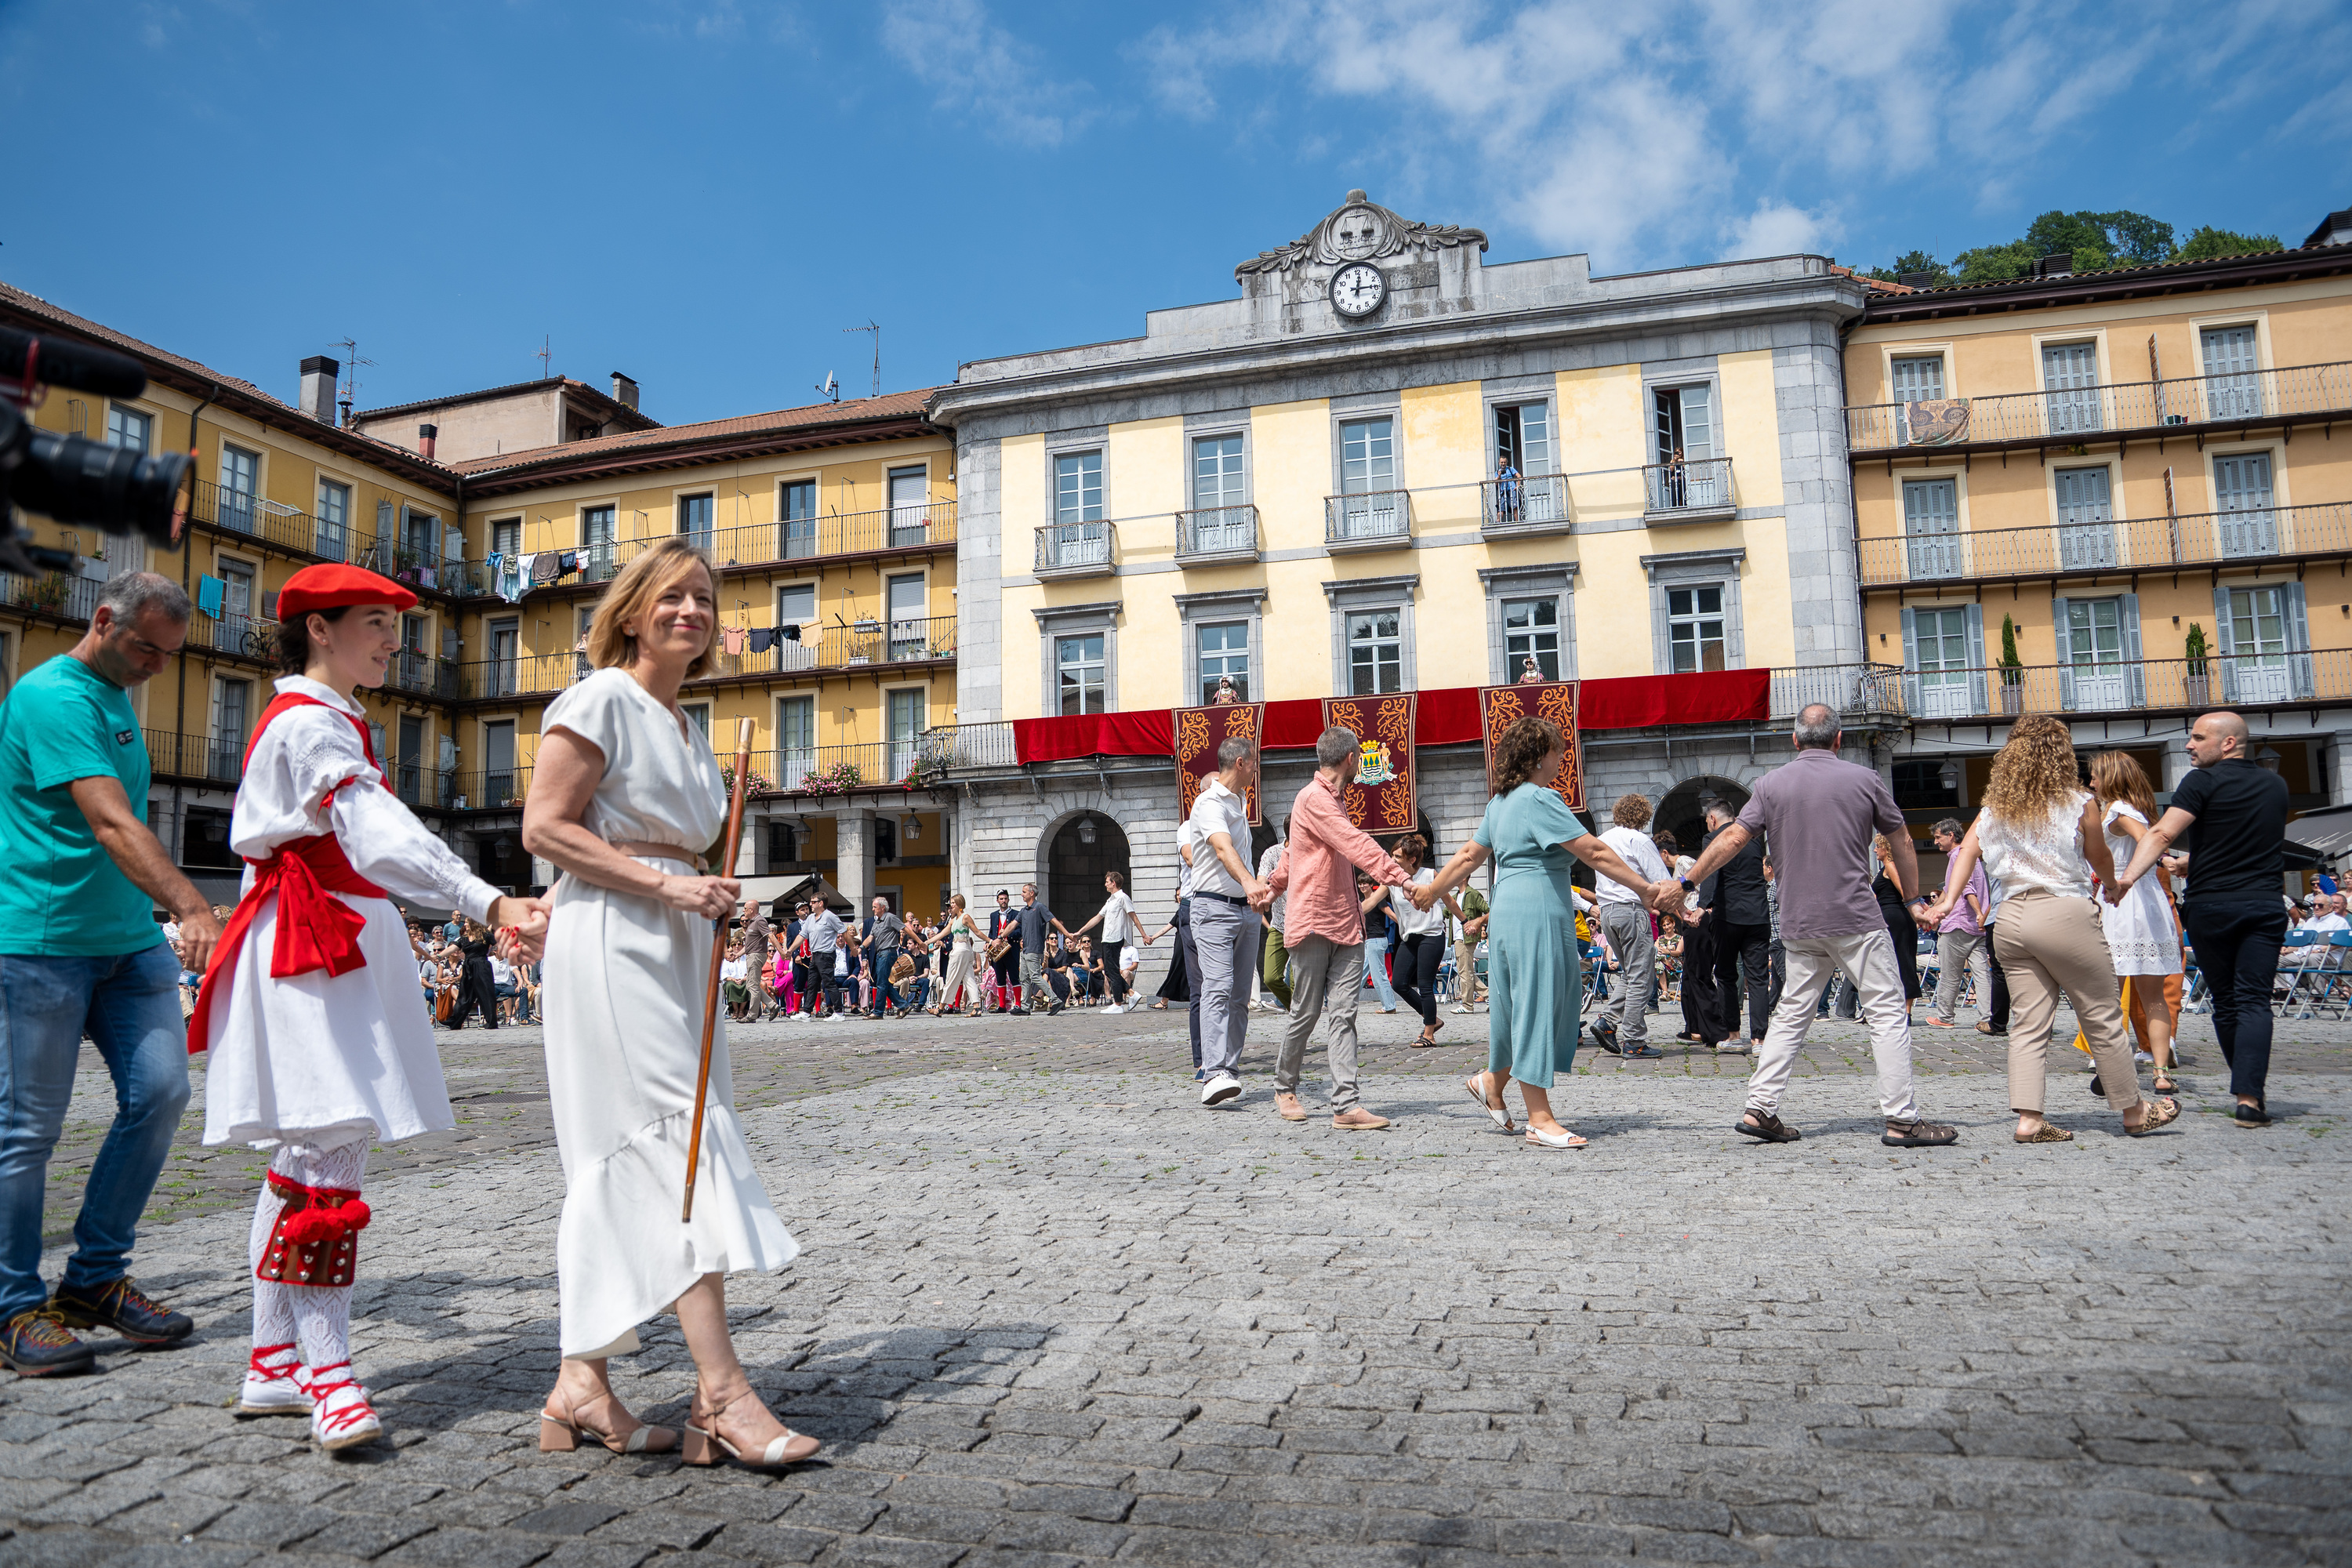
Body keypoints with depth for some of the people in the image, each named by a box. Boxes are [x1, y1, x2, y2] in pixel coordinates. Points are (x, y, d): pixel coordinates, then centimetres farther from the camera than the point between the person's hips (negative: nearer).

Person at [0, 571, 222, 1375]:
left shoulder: (119, 698, 16)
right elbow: (112, 825, -26)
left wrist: (170, 915, 23)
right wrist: (191, 907, -36)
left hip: (130, 939, 8)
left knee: (160, 1091, 0)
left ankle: (96, 1278, 13)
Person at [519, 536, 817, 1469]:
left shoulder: (685, 727, 21)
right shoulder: (602, 699, -5)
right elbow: (544, 829, -12)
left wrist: (711, 902, 10)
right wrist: (665, 883, -17)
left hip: (672, 948, 9)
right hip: (609, 938, -9)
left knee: (620, 1162, 8)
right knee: (677, 1140, -14)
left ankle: (581, 1386, 16)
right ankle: (723, 1393, -13)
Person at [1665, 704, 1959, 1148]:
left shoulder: (1772, 783, 4)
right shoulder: (1864, 779, 1)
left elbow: (1732, 838, 2)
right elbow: (1901, 844, 9)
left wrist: (1685, 881, 9)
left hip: (1799, 924, 3)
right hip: (1856, 919, -3)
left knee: (1792, 1014, 11)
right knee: (1888, 1011, 2)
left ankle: (1760, 1108, 9)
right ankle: (1902, 1119, 0)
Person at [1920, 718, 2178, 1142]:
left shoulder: (1996, 805, 9)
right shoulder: (2079, 804, -3)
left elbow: (1967, 849, 2)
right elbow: (2100, 861, 9)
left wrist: (1948, 902, -2)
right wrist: (2113, 885, 30)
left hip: (2012, 917, 5)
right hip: (2065, 915, -5)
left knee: (2029, 1023, 6)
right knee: (2103, 1019, 9)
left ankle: (2029, 1119, 1)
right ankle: (2134, 1111, 23)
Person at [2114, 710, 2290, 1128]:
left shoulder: (2203, 781, -6)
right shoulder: (2276, 785, 12)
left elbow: (2163, 833, -20)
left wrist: (2129, 876, -28)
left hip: (2209, 906, -3)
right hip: (2264, 906, 3)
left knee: (2225, 1002, 11)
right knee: (2254, 1001, -2)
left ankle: (2248, 1089, 23)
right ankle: (2249, 1097, -15)